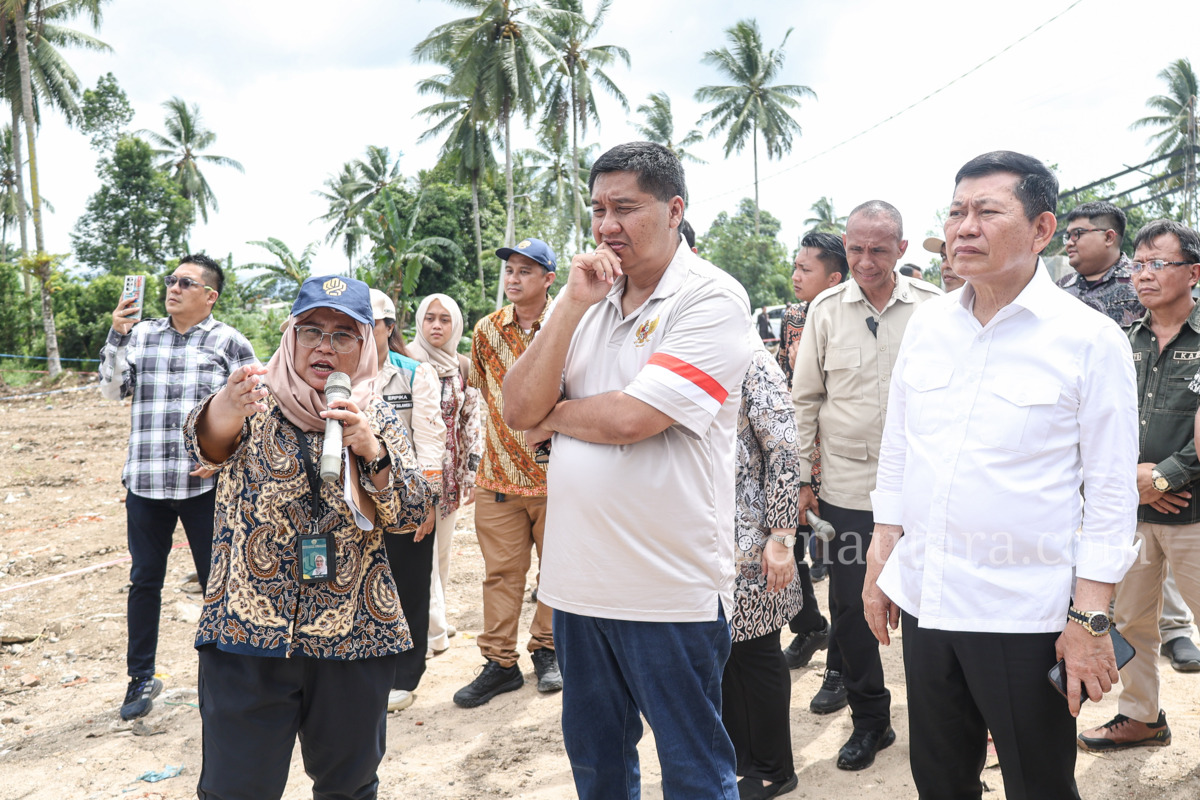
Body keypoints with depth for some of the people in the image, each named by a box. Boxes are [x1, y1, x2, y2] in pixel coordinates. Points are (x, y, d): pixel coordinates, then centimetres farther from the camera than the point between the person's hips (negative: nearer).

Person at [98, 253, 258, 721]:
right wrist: (116, 337, -8)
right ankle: (141, 678, 24)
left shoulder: (229, 343, 1)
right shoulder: (142, 335, 10)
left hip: (205, 484, -3)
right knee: (144, 581, 10)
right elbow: (113, 390, 4)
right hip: (146, 482, 3)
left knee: (217, 580, 5)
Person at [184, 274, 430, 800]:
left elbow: (412, 514, -3)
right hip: (246, 635, -2)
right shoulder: (258, 400, -1)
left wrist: (371, 450, -21)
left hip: (353, 637, 2)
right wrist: (225, 411, -47)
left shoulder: (377, 416, 5)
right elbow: (206, 443, -23)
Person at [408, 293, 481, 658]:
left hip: (450, 470, 4)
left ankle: (436, 616, 26)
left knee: (442, 547, 11)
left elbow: (473, 421, 9)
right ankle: (433, 630, 1)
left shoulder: (464, 367, 8)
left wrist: (473, 472, 5)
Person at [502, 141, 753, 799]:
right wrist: (572, 306, -10)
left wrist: (553, 414, -3)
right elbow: (518, 410, -1)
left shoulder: (712, 299, -12)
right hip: (577, 577, 7)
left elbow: (629, 419, -22)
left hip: (670, 591, -6)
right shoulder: (583, 295, 8)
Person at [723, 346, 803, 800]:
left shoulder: (752, 362, -11)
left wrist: (781, 536, -17)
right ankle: (735, 753, 33)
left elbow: (784, 453, -14)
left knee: (754, 652, 6)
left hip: (746, 543, -6)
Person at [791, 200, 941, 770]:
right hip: (847, 486, 1)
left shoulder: (933, 308, -2)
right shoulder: (826, 310, 2)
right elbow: (805, 399, 6)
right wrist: (800, 477, 4)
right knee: (849, 605, 7)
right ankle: (869, 718, 25)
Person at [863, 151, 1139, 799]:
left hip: (1024, 616, -4)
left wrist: (1090, 618, -11)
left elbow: (1111, 491, -7)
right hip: (924, 600, 5)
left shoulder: (1090, 339, -8)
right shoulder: (927, 324, 6)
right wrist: (881, 563, 11)